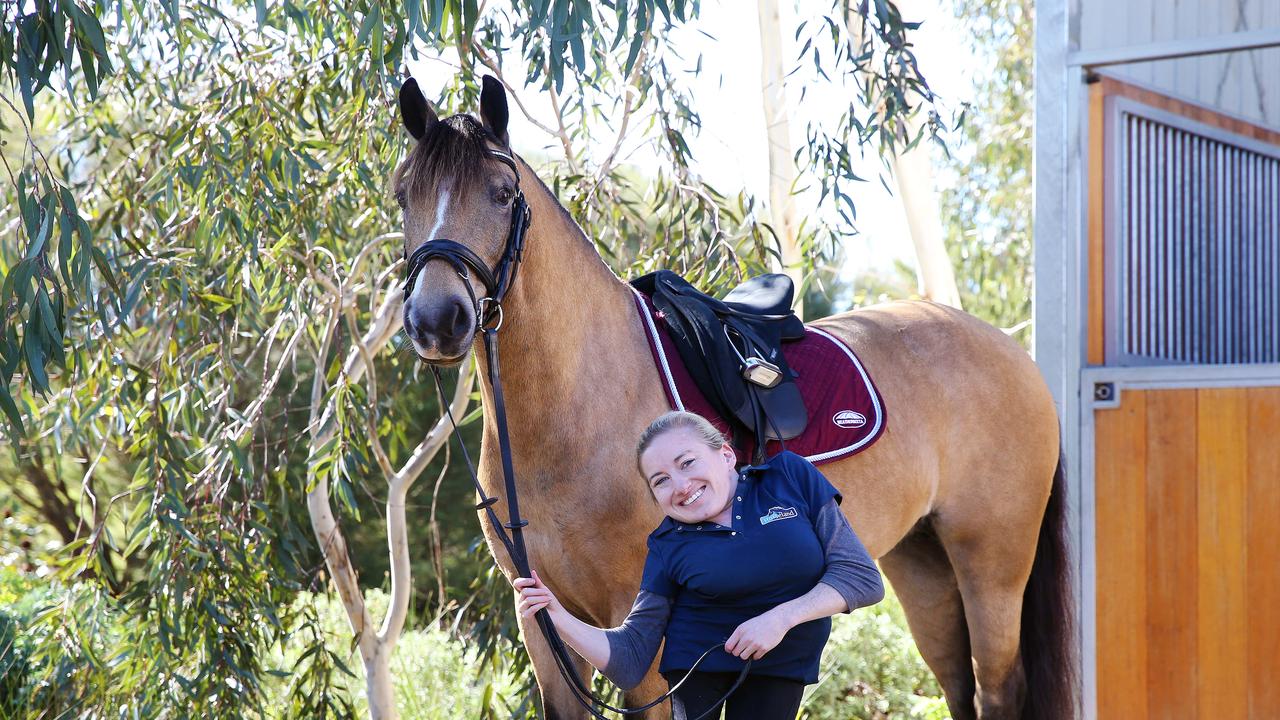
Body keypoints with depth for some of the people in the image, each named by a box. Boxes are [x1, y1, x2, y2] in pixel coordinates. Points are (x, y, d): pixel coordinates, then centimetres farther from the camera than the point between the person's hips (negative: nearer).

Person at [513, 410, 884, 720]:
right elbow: (629, 662, -10)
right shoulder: (668, 547, -8)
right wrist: (558, 617, -25)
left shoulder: (790, 476, -10)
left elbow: (862, 577, -11)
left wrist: (781, 616, -23)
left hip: (782, 669, 0)